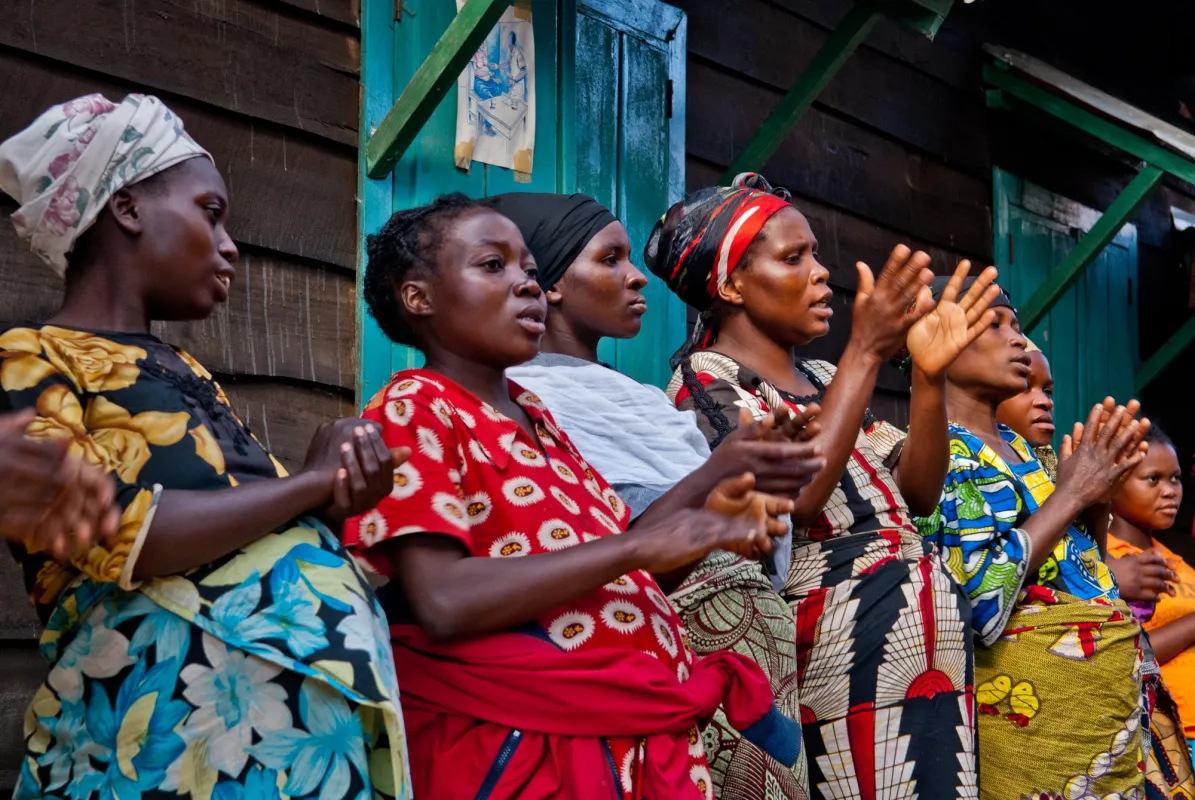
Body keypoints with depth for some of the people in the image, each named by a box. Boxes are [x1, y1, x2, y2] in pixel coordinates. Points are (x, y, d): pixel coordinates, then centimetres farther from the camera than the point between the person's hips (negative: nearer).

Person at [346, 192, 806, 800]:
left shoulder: (532, 413, 15)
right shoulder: (413, 409, -8)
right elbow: (444, 603, -21)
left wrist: (703, 519, 0)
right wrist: (637, 545, -19)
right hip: (526, 750, -7)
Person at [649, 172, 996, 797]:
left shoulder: (822, 379, 18)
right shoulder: (703, 379, -4)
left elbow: (917, 492, 12)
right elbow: (793, 496, -20)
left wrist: (929, 374, -1)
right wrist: (866, 352, -19)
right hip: (843, 649, -7)